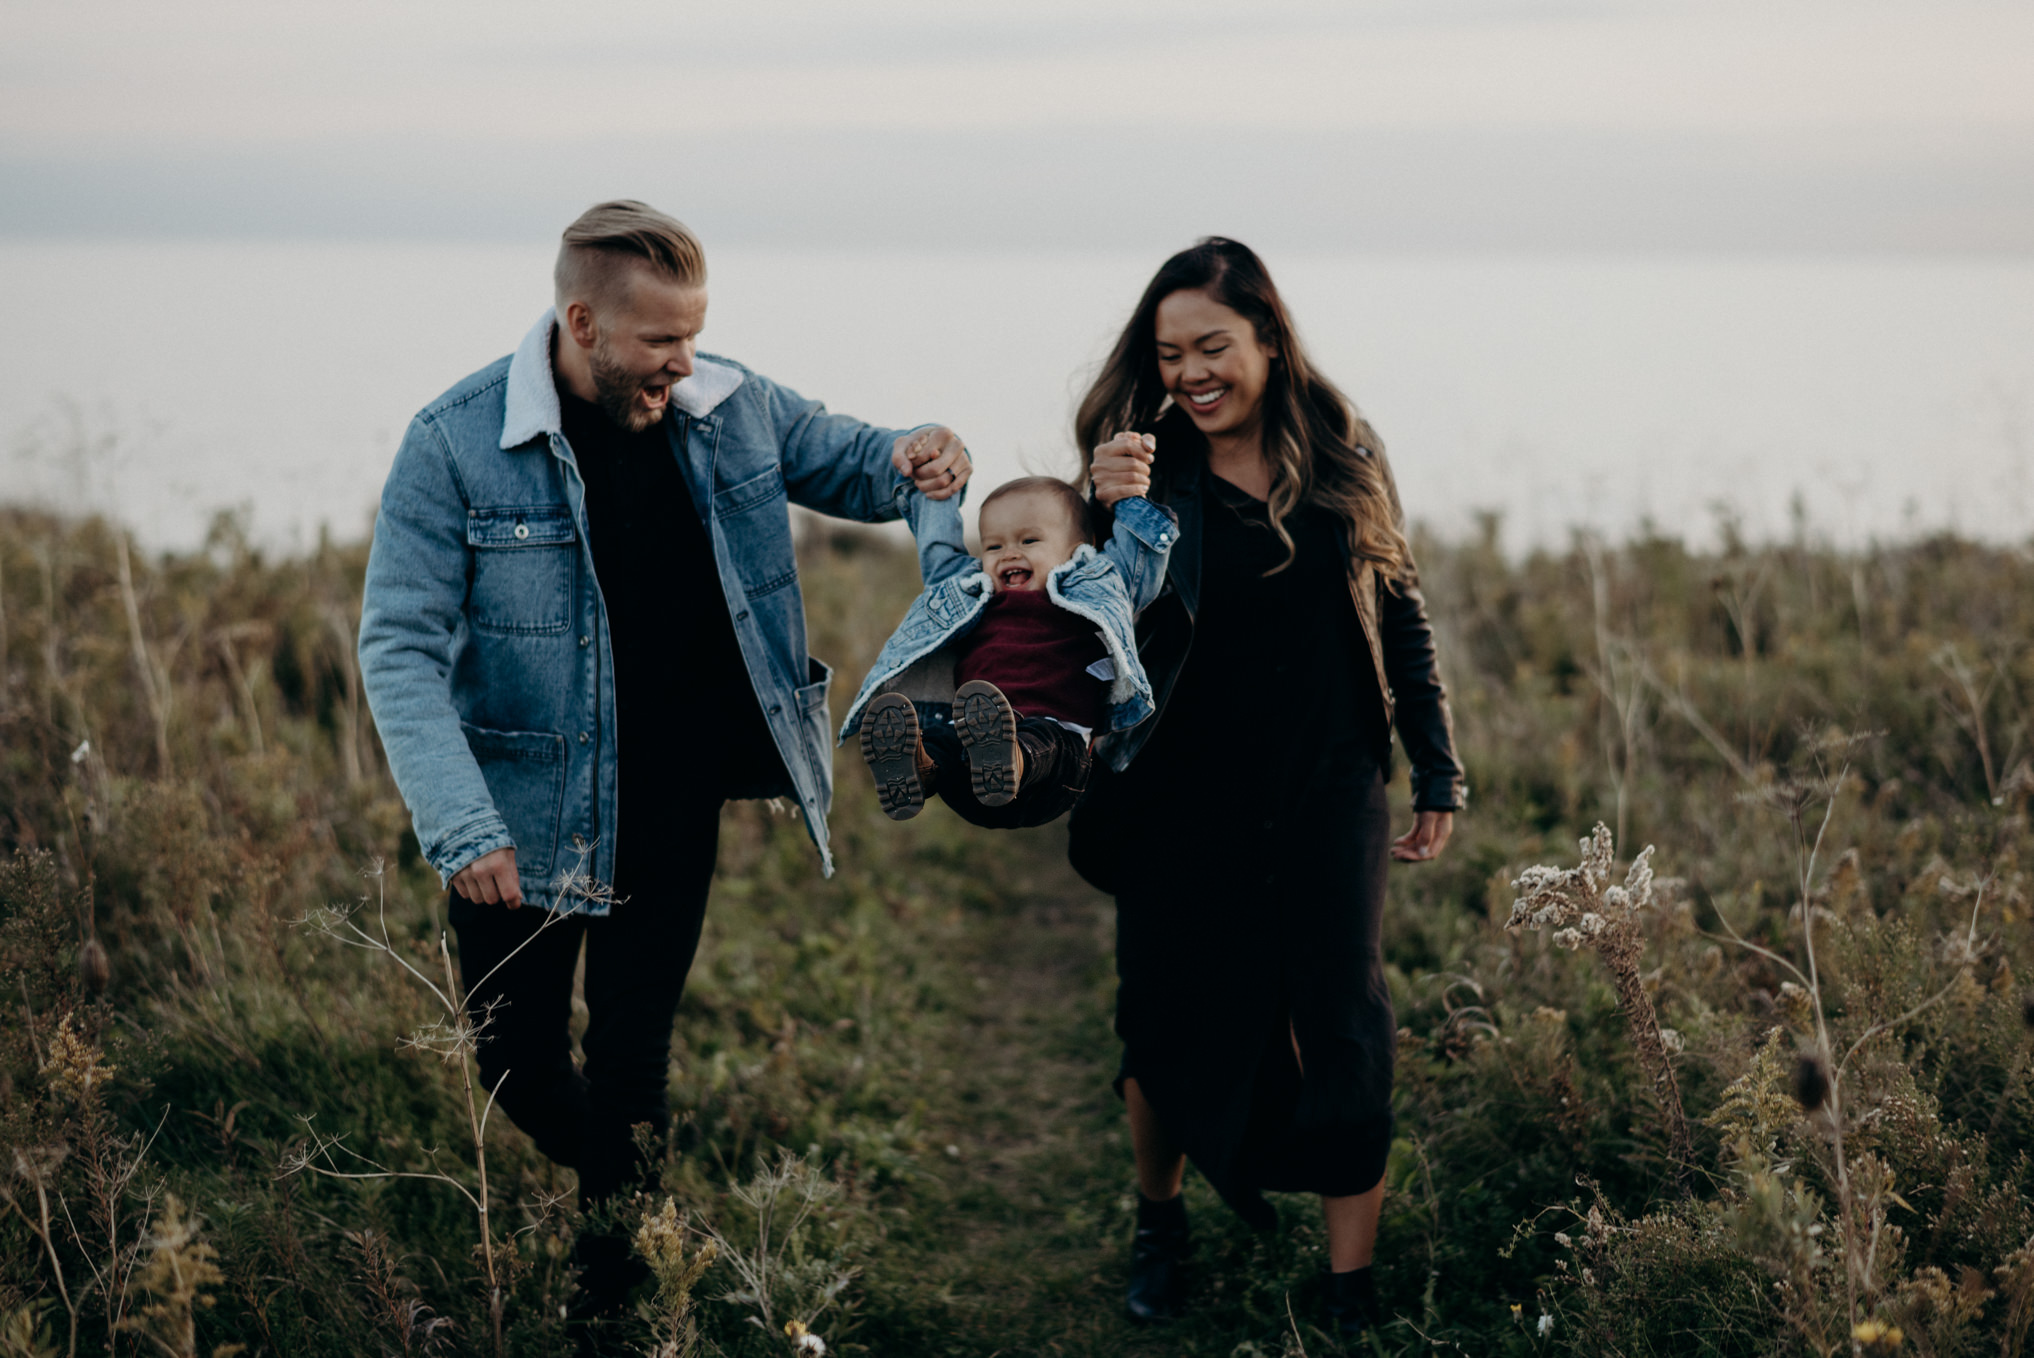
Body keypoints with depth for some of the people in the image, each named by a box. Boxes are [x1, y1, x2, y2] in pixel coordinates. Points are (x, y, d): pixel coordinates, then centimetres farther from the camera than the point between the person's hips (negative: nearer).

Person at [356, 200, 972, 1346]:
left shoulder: (732, 409, -5)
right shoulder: (456, 446, -16)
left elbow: (846, 461, 11)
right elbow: (401, 647, -17)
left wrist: (913, 460, -15)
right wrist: (461, 827, -28)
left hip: (674, 809, 2)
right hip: (526, 811, -1)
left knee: (633, 1056, 9)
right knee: (517, 1058, 10)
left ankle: (617, 1291, 29)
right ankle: (616, 1191, 42)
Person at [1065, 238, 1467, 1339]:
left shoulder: (1345, 460, 0)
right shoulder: (1149, 472, -5)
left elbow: (1400, 618, 9)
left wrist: (1436, 774, 8)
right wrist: (1112, 518, -32)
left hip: (1326, 799, 1)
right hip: (1186, 806, -1)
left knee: (1339, 1037, 0)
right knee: (1170, 1035, 10)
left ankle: (1353, 1297, 12)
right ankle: (1157, 1223, 39)